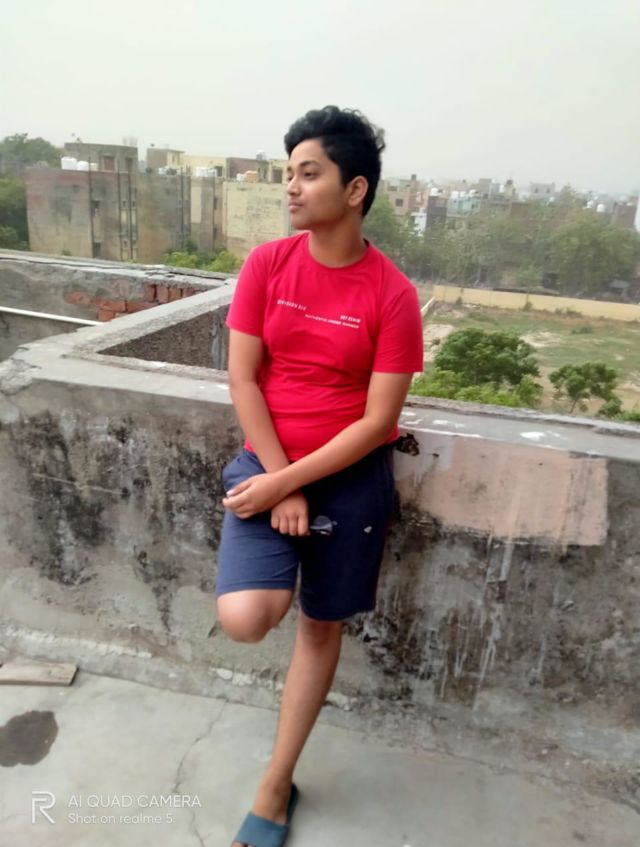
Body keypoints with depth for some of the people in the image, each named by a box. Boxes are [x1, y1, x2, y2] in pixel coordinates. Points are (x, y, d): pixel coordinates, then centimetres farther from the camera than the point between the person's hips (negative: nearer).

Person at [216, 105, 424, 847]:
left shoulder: (392, 294, -12)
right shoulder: (266, 264, -4)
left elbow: (378, 421, -13)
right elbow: (242, 379, -6)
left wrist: (288, 483, -17)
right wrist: (281, 485, -12)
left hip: (352, 474, -1)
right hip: (268, 462, 1)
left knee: (322, 624, 11)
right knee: (245, 618, -17)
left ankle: (274, 787, 34)